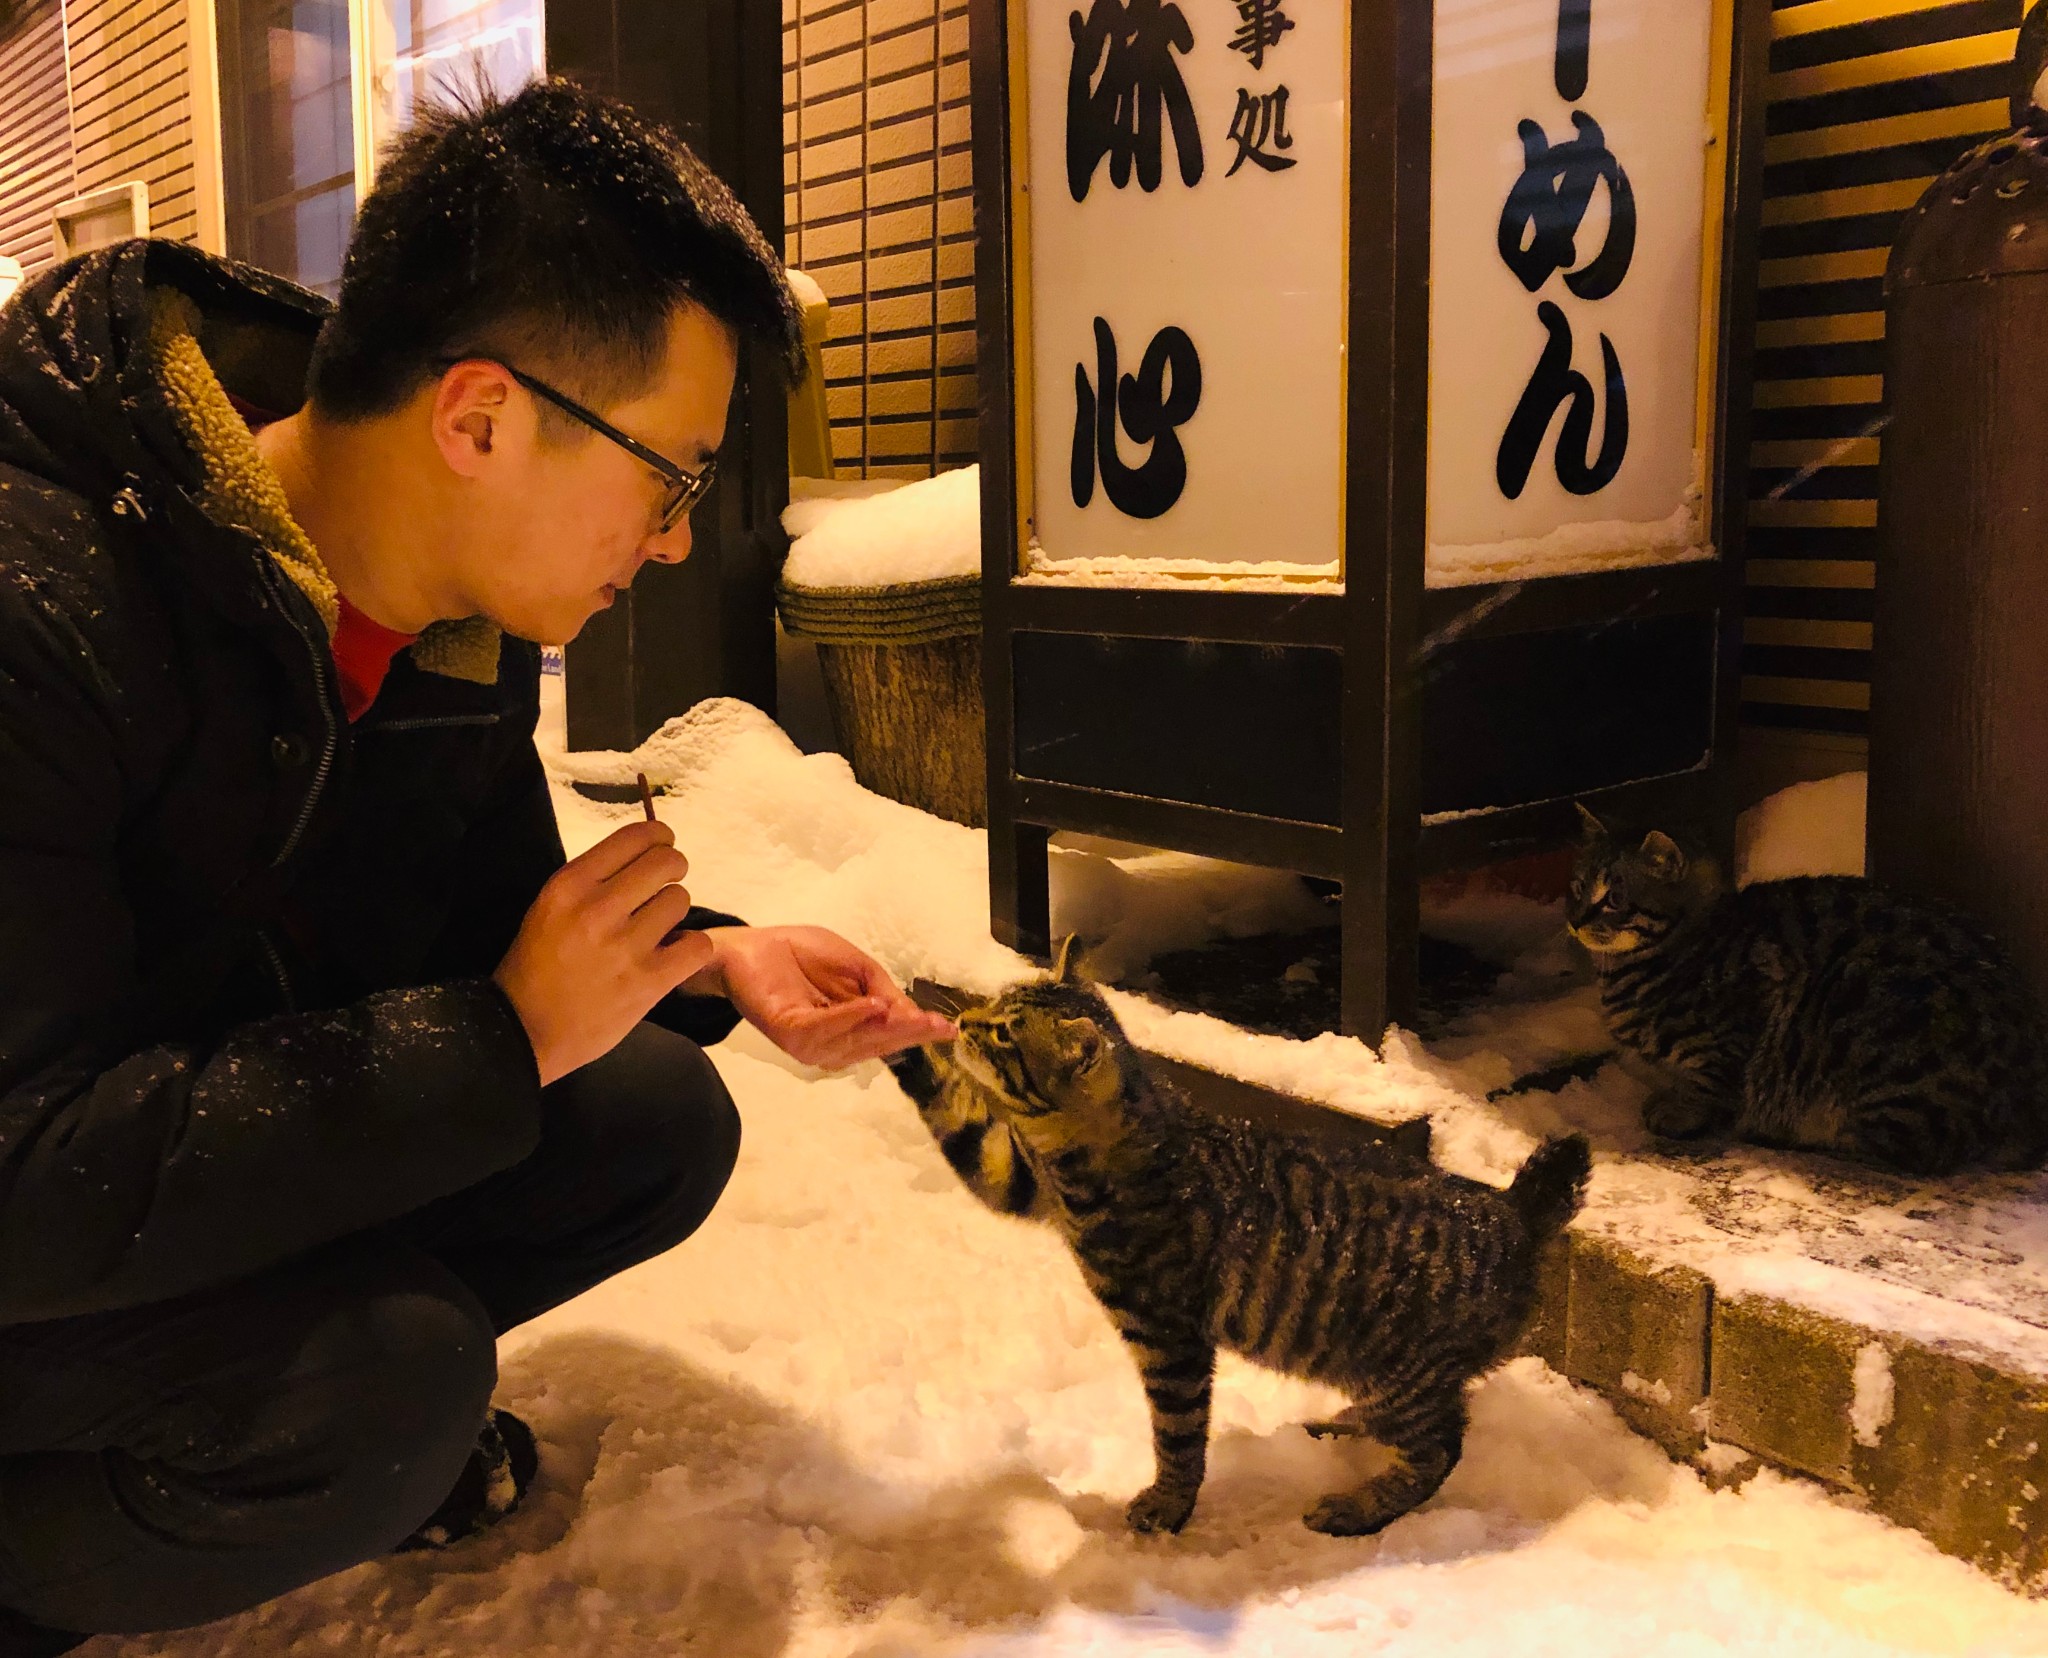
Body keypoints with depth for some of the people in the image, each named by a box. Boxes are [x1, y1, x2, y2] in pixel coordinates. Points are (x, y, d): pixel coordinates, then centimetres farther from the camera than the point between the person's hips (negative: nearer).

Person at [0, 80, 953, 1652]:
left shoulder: (466, 637, -6)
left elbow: (490, 923, 9)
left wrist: (709, 964, -11)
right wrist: (503, 1038, -31)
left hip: (252, 1137, 7)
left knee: (659, 1126, -8)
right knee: (384, 1387, -31)